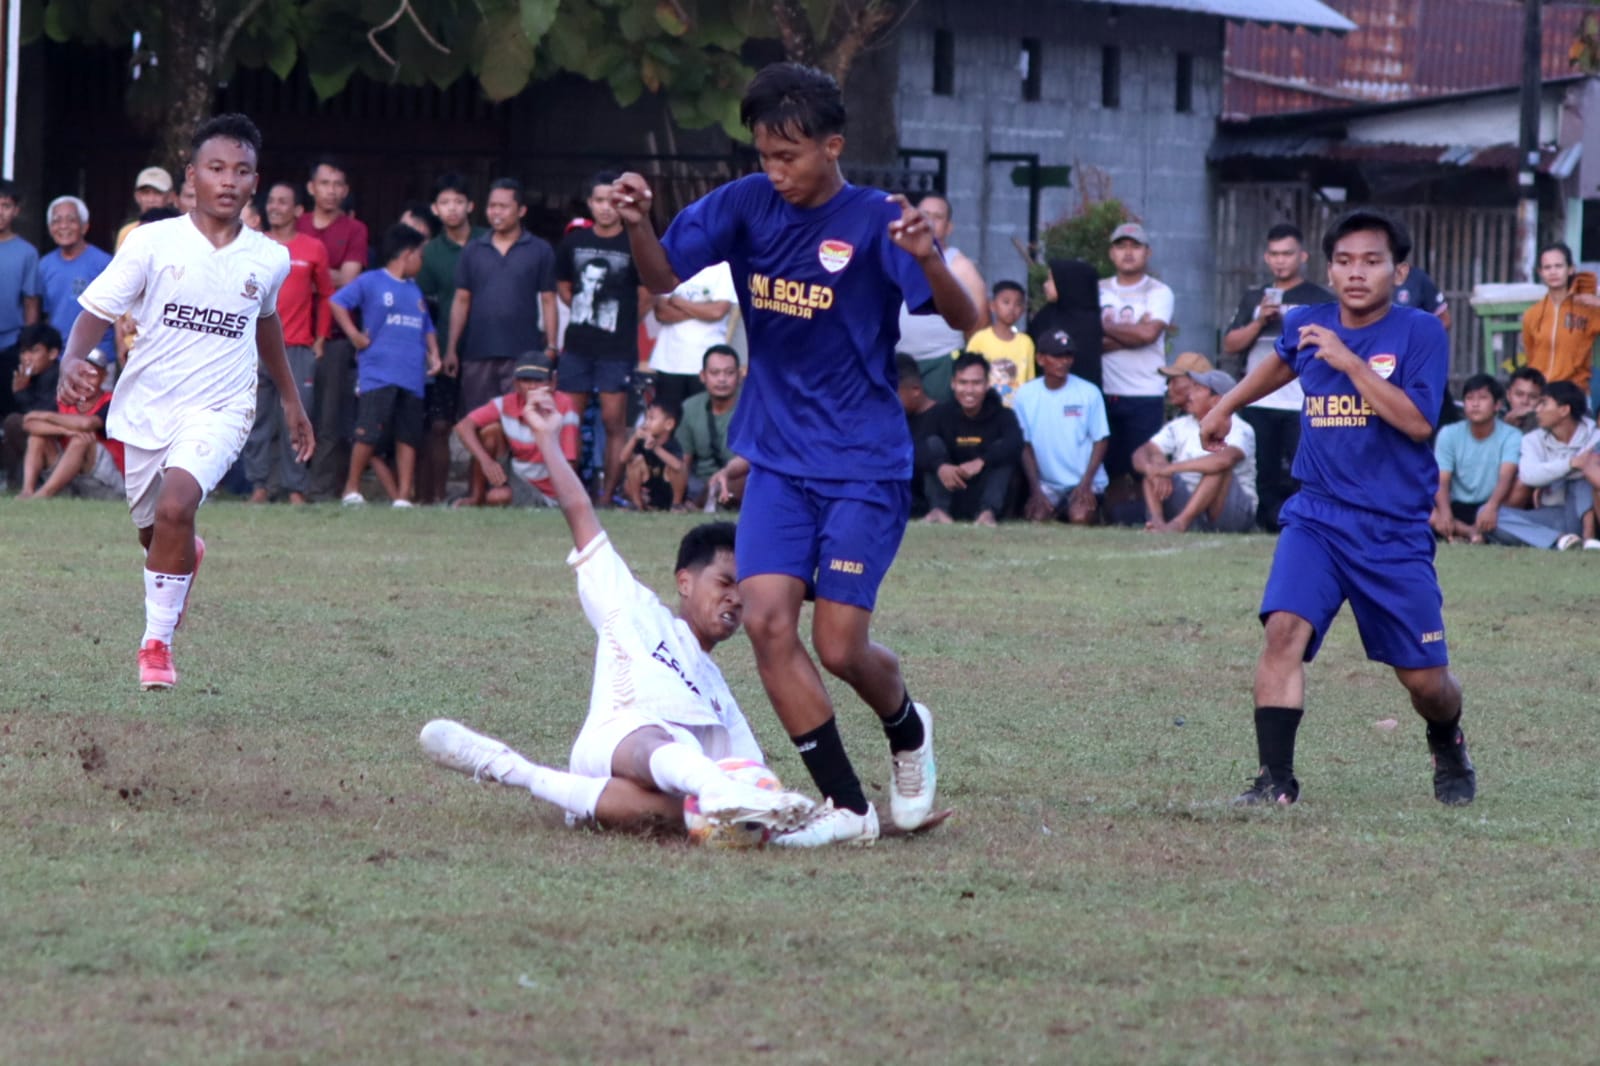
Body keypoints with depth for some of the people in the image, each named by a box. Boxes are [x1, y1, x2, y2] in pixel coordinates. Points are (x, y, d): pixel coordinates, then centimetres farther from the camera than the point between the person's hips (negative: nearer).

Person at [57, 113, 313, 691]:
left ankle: (157, 642, -12)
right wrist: (72, 361, -32)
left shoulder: (270, 259, -1)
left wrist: (291, 400, 29)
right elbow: (96, 309, -11)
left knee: (175, 507, -27)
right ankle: (186, 556, 57)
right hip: (145, 405, 1)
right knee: (153, 534, 16)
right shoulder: (153, 242, -9)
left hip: (218, 409, -1)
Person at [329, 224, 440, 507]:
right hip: (377, 375, -6)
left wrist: (433, 353, 9)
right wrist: (355, 335, -8)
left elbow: (426, 327, 26)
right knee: (370, 434, -11)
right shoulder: (370, 282, 0)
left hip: (411, 377, 6)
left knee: (408, 437, 2)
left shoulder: (415, 290, 21)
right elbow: (336, 302, -3)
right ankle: (352, 487, 3)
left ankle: (402, 496, 5)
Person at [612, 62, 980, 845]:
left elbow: (963, 322, -19)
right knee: (768, 619, -13)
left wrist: (929, 261, -40)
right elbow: (662, 277, 3)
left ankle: (908, 731, 28)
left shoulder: (873, 221, -12)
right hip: (778, 458, 4)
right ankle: (846, 808, -4)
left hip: (864, 465, -4)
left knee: (840, 646, -7)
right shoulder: (747, 205, 0)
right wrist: (637, 226, -18)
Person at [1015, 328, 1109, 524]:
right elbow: (1025, 444, 3)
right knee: (1036, 517, -25)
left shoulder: (1089, 393, -5)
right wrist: (1035, 490, -6)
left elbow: (1101, 441, -1)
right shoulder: (1025, 395, 0)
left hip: (1085, 481, -1)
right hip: (1046, 484, 1)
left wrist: (1085, 484, -12)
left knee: (1080, 519, -27)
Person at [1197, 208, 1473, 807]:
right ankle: (1275, 777, -20)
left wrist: (1349, 361, -24)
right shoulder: (1305, 325, 5)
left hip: (1398, 530, -2)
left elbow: (1417, 422, -21)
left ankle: (1448, 748, 38)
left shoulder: (1421, 334, -9)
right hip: (1317, 517, 3)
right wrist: (1227, 406, 35)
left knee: (1424, 680, 4)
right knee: (1285, 628, -23)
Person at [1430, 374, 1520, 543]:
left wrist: (1492, 507, -44)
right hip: (1458, 507, 1)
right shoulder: (1449, 434, -1)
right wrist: (1445, 513, -33)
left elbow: (1506, 477, -23)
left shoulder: (1510, 436, -6)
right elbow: (1441, 481, -11)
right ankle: (1472, 532, -38)